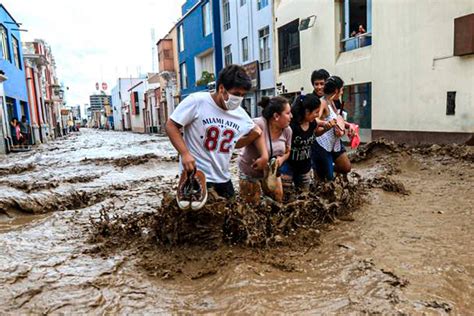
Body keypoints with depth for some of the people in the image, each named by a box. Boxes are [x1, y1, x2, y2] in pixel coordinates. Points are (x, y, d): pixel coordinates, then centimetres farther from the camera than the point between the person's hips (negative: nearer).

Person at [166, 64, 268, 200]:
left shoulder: (240, 114, 3)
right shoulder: (197, 101, -13)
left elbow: (257, 132, 20)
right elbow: (171, 125, -10)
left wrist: (264, 155, 3)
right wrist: (184, 153, -22)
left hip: (223, 178, 6)